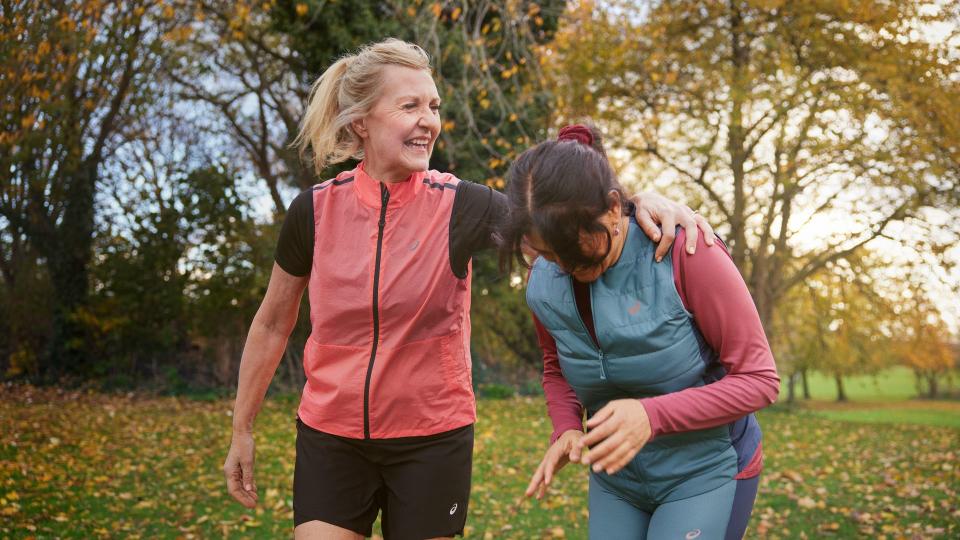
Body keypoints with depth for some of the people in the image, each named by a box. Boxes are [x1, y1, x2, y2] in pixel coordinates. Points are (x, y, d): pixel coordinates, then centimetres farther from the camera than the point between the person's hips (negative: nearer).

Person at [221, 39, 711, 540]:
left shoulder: (459, 207, -10)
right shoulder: (314, 210, -6)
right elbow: (272, 325, 5)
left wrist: (638, 200, -33)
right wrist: (242, 431, 10)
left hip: (431, 440, 0)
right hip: (331, 439, 1)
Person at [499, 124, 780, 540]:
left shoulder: (684, 251, -22)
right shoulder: (544, 283, -8)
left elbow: (758, 379, -17)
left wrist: (652, 416, -30)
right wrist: (566, 429, -9)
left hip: (706, 470, -4)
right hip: (615, 477, 4)